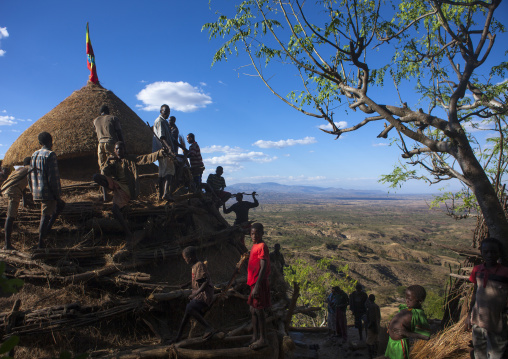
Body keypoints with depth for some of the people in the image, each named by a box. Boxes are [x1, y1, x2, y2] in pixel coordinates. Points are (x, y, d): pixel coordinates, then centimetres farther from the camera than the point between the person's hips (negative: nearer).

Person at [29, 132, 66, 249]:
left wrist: (33, 192, 24)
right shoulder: (50, 155, -13)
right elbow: (53, 177, -18)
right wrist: (57, 195, -13)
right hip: (48, 192, -8)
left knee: (61, 205, 22)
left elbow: (30, 177, 18)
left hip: (37, 192, 8)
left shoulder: (34, 155, 14)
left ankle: (47, 230, 15)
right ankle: (40, 243, 4)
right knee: (45, 216, -2)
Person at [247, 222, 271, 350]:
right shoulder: (255, 246, 13)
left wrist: (257, 286, -25)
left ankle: (263, 340, 9)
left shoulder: (262, 246, -15)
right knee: (253, 310, 15)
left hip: (259, 284, -9)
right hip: (254, 283, 9)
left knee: (258, 311, -2)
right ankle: (255, 337, 26)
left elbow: (263, 268, -21)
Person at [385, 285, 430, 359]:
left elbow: (426, 336, -26)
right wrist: (391, 326, 10)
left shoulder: (419, 314, -23)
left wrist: (406, 333, -29)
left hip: (399, 344, -8)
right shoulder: (406, 308, 1)